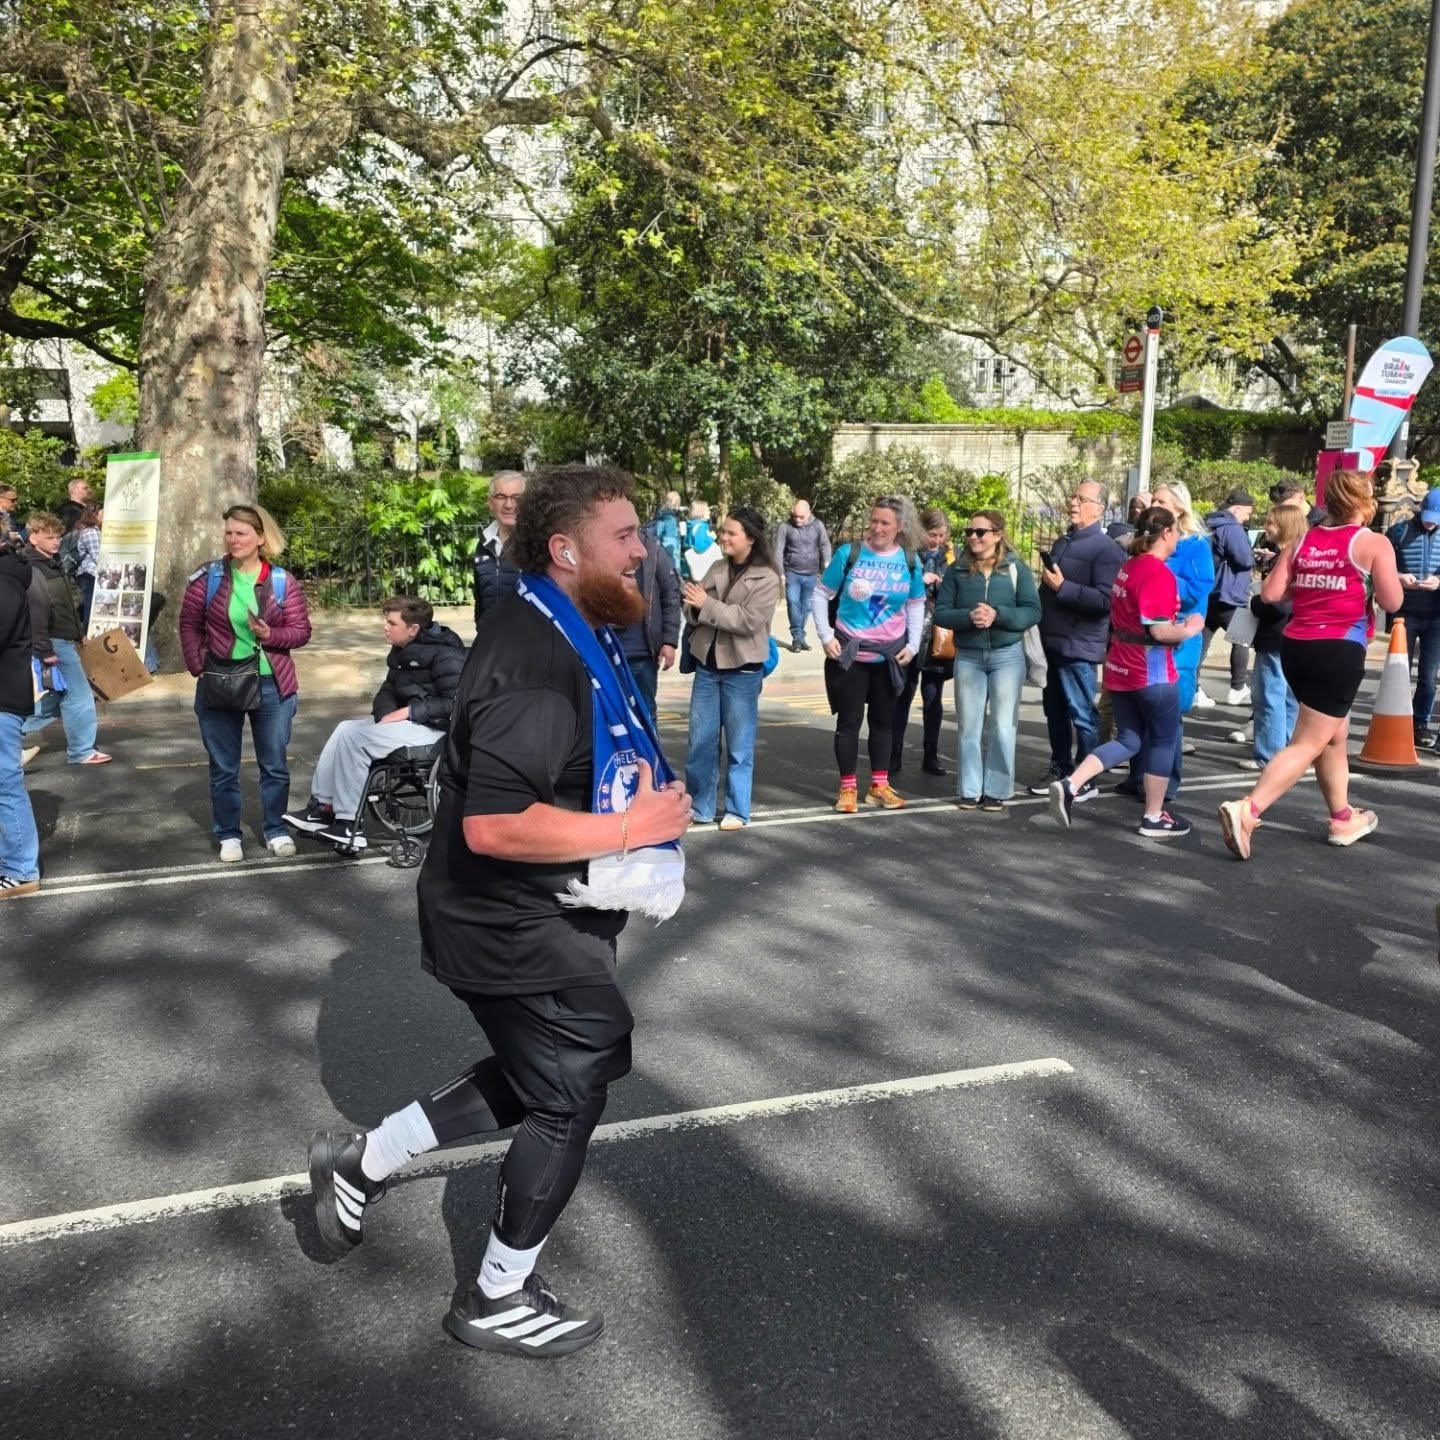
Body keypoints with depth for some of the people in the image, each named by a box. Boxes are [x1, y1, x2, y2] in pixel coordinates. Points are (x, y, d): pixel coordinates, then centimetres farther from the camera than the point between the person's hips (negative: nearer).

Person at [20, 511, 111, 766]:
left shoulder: (52, 564, 14)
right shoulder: (31, 570, -17)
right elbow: (35, 612, -22)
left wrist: (79, 632, 21)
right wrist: (45, 650, -24)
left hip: (64, 640, 10)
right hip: (55, 644, -10)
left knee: (52, 697, 14)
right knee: (79, 696, -4)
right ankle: (82, 750, 5)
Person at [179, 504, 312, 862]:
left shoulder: (282, 581, -3)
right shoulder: (208, 577, -2)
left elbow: (302, 630, -2)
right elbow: (190, 625, 3)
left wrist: (270, 634, -20)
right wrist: (198, 668, -7)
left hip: (272, 685, 0)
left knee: (274, 764, 10)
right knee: (223, 767, 9)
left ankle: (275, 829, 25)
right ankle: (228, 834, 22)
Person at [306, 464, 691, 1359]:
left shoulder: (570, 634, 6)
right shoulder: (534, 660, -28)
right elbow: (494, 824, -35)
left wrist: (641, 799, 8)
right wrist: (635, 829, -28)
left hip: (537, 917, 10)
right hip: (519, 930, -10)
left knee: (535, 1078, 25)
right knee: (569, 1099, 8)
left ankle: (362, 1163, 37)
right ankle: (501, 1302, 30)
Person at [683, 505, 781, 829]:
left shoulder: (767, 578, -8)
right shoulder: (716, 570, 9)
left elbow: (748, 620, -18)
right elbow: (695, 614, 8)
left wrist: (707, 605, -18)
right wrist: (694, 606, -16)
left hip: (742, 671, -5)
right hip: (707, 665, 5)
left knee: (739, 745, 5)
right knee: (700, 741, 8)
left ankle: (737, 810, 16)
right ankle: (699, 807, 19)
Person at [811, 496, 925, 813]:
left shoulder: (909, 561, -2)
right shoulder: (849, 553, -10)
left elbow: (916, 605, 10)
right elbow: (820, 596, -3)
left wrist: (913, 644, 1)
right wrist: (826, 636, -9)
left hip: (890, 654, 3)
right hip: (849, 652, -3)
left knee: (883, 720, 13)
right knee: (849, 720, 3)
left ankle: (879, 785, 24)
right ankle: (848, 787, 13)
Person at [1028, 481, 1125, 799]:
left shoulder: (1105, 549, -13)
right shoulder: (1063, 542, 15)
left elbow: (1105, 600, -25)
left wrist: (1062, 587, -23)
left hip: (1078, 645, -9)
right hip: (1054, 641, 9)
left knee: (1082, 713, -2)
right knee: (1054, 708, 16)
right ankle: (1060, 767, 28)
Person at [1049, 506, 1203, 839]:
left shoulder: (1128, 567, 9)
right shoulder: (1159, 573, -18)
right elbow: (1158, 630, -24)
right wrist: (1190, 628, -6)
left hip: (1120, 670, 8)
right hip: (1152, 673, -8)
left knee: (1128, 740, 14)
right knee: (1163, 741, 8)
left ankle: (1069, 785, -2)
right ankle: (1154, 818, 17)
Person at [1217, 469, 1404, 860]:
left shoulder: (1303, 542, 9)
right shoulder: (1374, 543, -4)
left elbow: (1270, 593, 4)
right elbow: (1392, 601, -6)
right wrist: (1388, 575, 12)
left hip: (1296, 647, 7)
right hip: (1339, 651, -7)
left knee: (1335, 736, 22)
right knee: (1308, 745, -5)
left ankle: (1343, 820, 33)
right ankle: (1246, 810, -20)